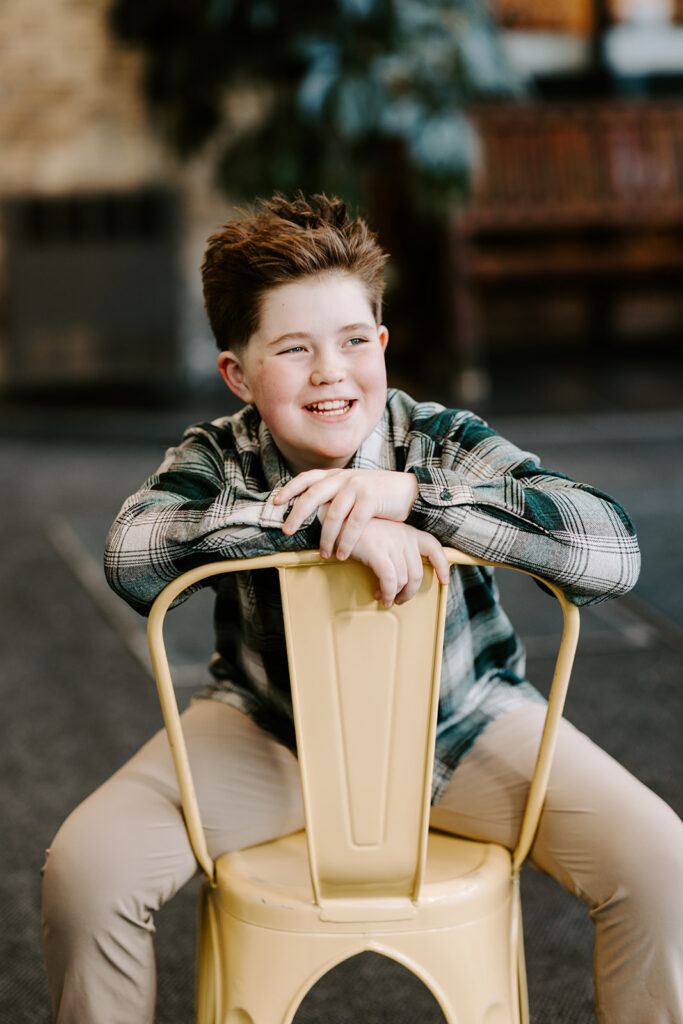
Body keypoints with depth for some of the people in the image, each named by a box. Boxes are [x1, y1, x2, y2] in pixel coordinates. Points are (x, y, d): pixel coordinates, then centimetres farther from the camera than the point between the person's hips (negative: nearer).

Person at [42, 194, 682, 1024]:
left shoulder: (445, 445, -16)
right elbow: (132, 556, -36)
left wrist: (410, 494, -38)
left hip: (461, 728, 0)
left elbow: (612, 551, -31)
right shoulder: (218, 458, -14)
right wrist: (323, 523, -43)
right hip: (271, 731, 0)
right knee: (86, 868, -20)